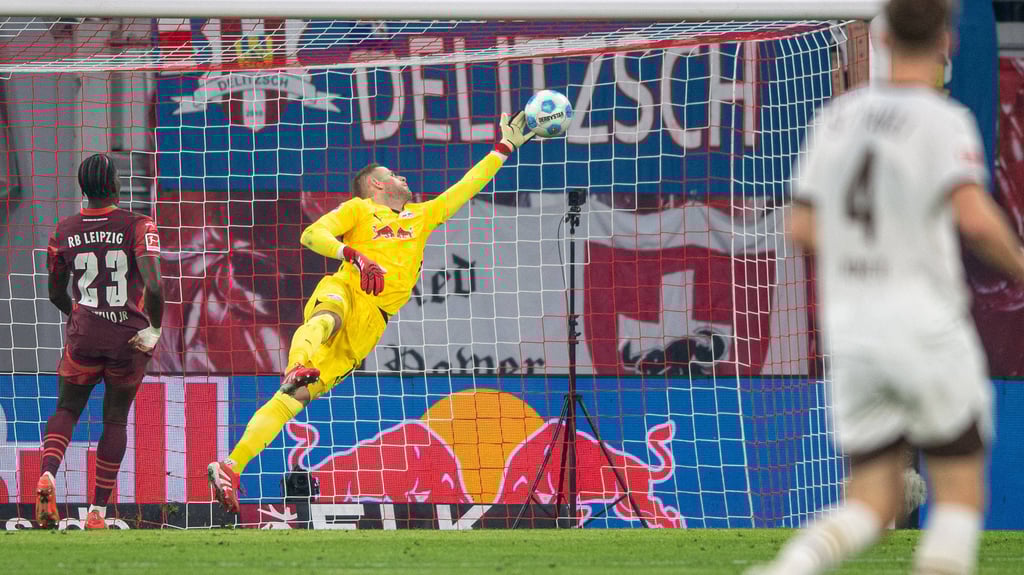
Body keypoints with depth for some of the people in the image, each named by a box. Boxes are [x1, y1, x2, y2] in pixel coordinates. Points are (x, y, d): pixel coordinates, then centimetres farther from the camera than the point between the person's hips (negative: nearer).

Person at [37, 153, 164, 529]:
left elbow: (56, 293, 15)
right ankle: (98, 512, 10)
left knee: (67, 409, 14)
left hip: (83, 335, 1)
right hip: (131, 338, -1)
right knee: (116, 418, 13)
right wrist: (153, 330, -8)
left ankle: (48, 474, -17)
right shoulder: (138, 226, -7)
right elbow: (153, 284, -20)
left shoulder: (64, 231, 3)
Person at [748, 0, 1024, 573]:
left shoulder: (839, 115, 10)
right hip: (926, 329, -5)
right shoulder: (944, 122, -9)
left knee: (874, 506, 8)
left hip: (852, 332, 5)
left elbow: (803, 230, 13)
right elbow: (977, 220, -23)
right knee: (962, 498, 8)